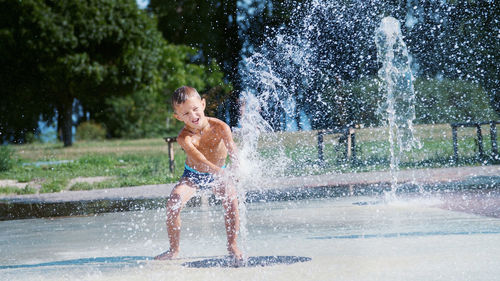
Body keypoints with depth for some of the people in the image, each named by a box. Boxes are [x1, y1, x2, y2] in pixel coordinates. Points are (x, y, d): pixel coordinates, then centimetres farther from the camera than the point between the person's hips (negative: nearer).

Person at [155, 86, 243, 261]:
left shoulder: (219, 127, -24)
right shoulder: (184, 138, -30)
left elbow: (232, 149, -39)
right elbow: (199, 159, -46)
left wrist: (235, 166, -61)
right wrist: (218, 170, -65)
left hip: (218, 174, 1)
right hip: (193, 175, -1)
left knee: (231, 200, -26)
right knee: (173, 202, -22)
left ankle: (232, 246, -7)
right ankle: (174, 250, -3)